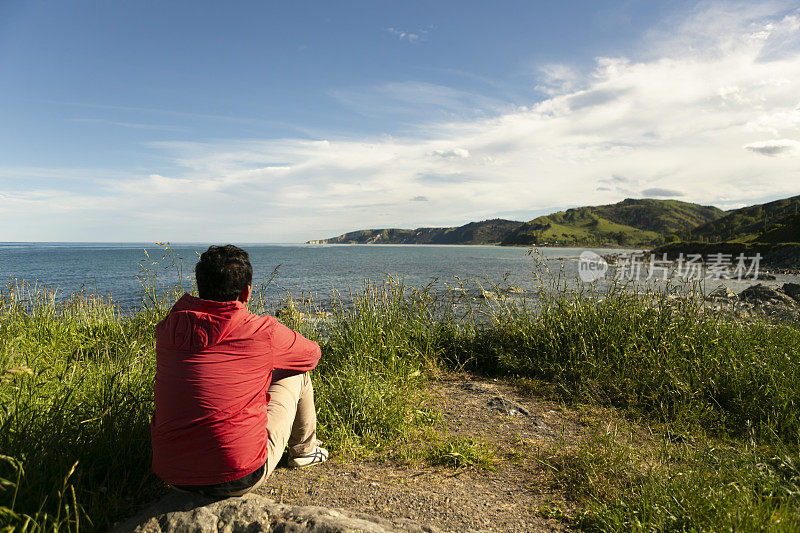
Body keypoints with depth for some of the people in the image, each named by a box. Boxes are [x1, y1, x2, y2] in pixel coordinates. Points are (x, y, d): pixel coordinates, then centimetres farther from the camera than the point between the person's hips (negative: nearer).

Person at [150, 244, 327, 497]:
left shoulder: (167, 328, -1)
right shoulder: (264, 331, -13)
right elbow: (311, 355, 8)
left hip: (173, 477, 5)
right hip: (239, 480, -5)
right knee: (296, 375, 13)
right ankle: (304, 451, 38)